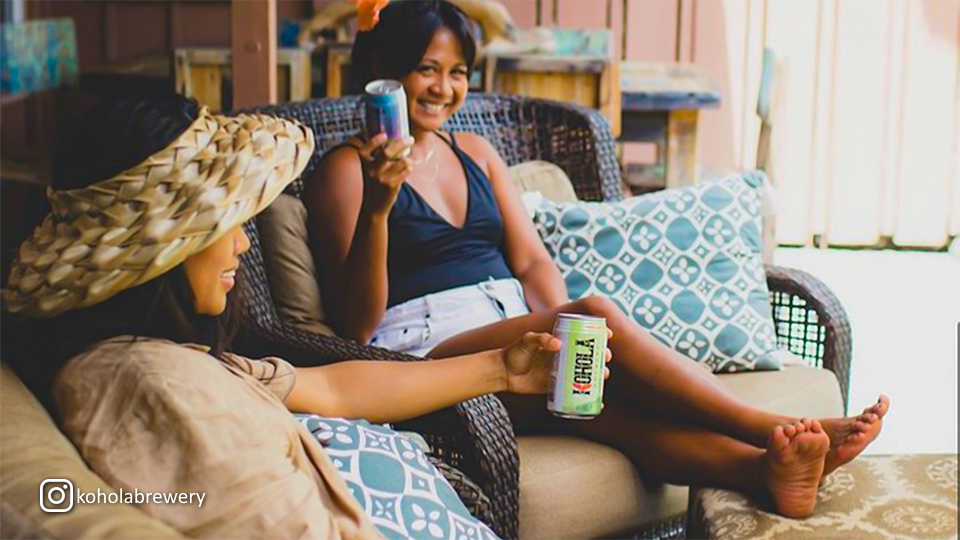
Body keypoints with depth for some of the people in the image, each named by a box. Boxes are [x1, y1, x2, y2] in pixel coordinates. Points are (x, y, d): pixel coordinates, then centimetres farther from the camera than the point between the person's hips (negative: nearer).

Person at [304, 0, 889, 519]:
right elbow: (356, 322, -7)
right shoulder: (349, 168, 2)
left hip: (516, 337, 5)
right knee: (597, 313, -29)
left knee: (607, 404, -30)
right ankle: (771, 429, -28)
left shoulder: (476, 152, 21)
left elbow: (532, 263, 12)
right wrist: (377, 206, -22)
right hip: (426, 357, -5)